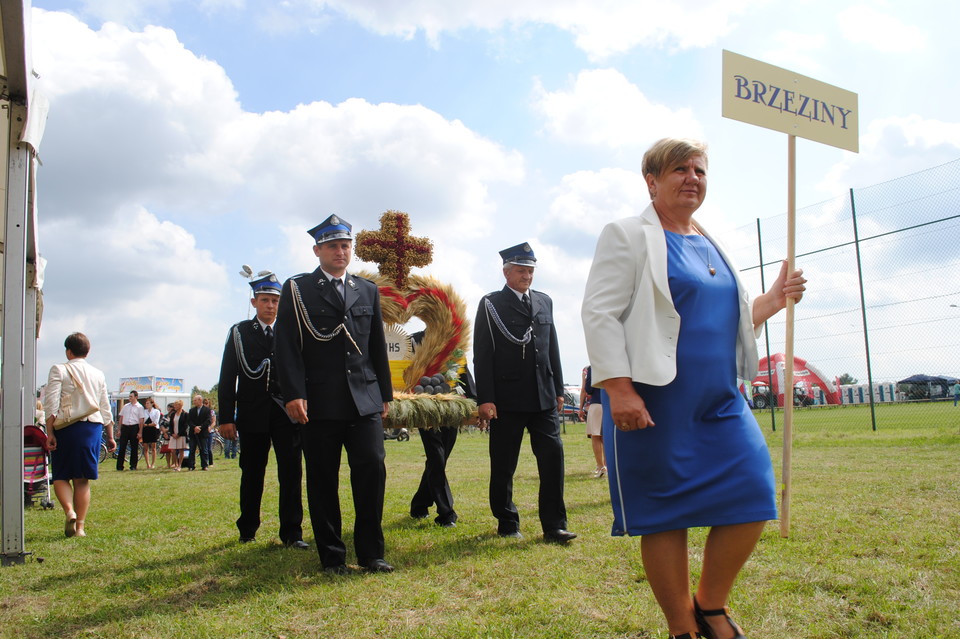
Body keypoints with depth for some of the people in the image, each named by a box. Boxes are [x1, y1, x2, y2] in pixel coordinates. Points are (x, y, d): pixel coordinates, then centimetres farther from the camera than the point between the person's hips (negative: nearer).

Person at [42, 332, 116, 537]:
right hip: (93, 428, 3)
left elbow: (51, 404, -8)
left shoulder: (59, 370, 1)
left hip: (67, 428, -3)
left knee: (60, 476, 8)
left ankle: (69, 511, -16)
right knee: (82, 480, 7)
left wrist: (50, 432, -7)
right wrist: (110, 436, 20)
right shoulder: (98, 374, 12)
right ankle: (80, 526, 6)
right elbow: (105, 409, 15)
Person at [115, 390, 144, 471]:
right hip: (124, 427, 3)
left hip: (134, 427, -3)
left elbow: (141, 420, -3)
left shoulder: (139, 407, 2)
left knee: (134, 447, 3)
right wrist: (120, 430, 9)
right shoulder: (125, 406, 14)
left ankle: (133, 466, 10)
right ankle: (119, 466, 2)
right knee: (122, 447, -1)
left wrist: (140, 432, -9)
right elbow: (121, 418, 15)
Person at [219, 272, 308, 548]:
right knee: (252, 474, 10)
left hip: (287, 413, 0)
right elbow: (227, 378, 4)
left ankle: (292, 532, 3)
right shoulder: (239, 332, 7)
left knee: (291, 472, -4)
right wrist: (226, 417, -2)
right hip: (253, 414, 0)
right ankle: (247, 531, 25)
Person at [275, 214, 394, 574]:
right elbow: (287, 346, -4)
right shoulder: (297, 290, 5)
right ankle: (332, 557, 15)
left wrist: (385, 393, 14)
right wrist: (293, 394, -13)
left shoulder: (368, 291, 16)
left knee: (372, 468, -6)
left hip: (364, 399, 3)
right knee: (323, 480, 3)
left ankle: (370, 552, 6)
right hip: (319, 403, -2)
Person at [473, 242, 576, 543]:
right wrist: (485, 399, -11)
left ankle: (554, 525, 5)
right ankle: (507, 523, 21)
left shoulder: (544, 301, 14)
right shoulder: (491, 304, -1)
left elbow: (552, 348, 17)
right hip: (507, 399, -4)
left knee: (553, 455, -3)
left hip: (544, 397, 4)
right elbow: (482, 354, -5)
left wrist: (558, 390, 13)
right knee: (503, 465, 5)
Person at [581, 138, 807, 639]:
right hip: (654, 401, -7)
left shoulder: (711, 244, 19)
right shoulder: (628, 235, -2)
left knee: (752, 495, 1)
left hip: (719, 400, 7)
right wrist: (619, 389, -21)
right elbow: (600, 314, -12)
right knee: (665, 516, 1)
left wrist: (768, 304, 9)